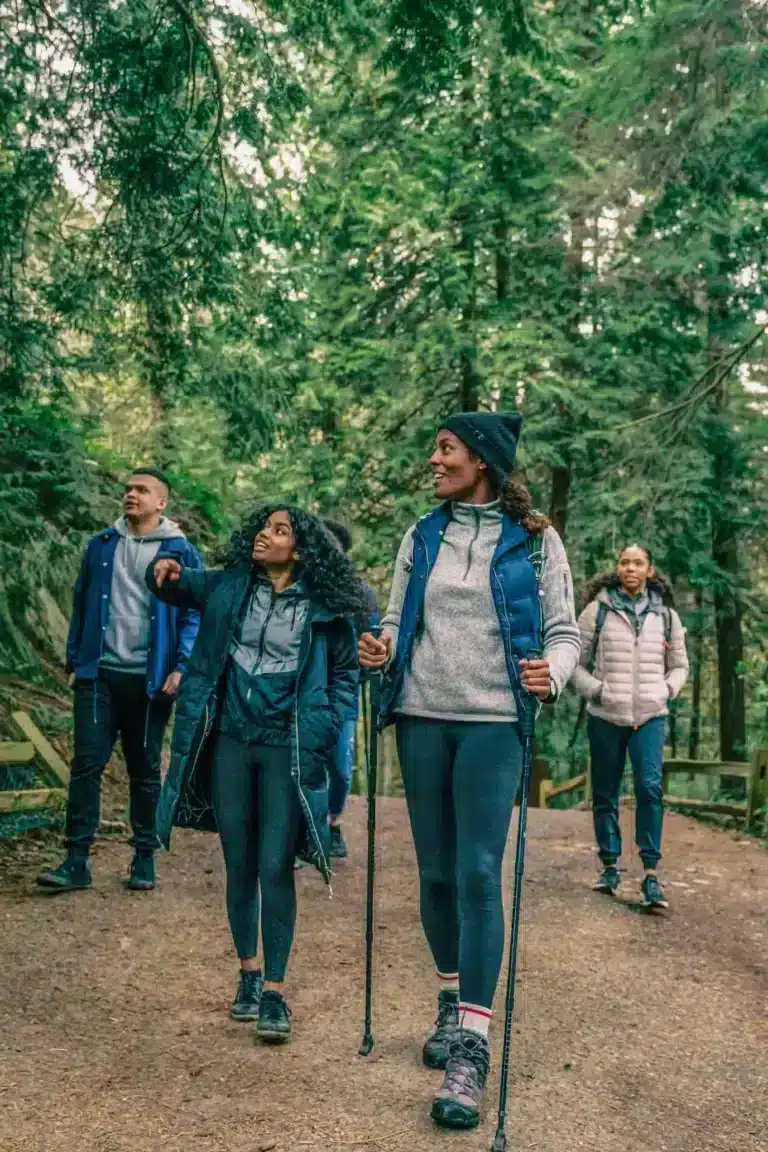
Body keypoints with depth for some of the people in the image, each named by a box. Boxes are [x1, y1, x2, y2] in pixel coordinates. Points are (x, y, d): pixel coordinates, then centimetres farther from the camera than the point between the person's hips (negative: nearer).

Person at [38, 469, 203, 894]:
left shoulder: (181, 553, -2)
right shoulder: (101, 546, 8)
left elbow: (194, 614, -6)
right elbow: (82, 606, 11)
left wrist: (181, 667, -15)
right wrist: (75, 661, 7)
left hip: (150, 680, -2)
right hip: (99, 674, 2)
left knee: (145, 770, 9)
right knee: (87, 764, -1)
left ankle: (145, 858, 21)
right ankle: (77, 862, 5)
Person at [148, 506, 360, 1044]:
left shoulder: (324, 608, -5)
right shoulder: (228, 588, 3)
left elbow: (348, 672, 7)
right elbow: (176, 587, 21)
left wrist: (325, 729, -3)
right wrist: (165, 572, -2)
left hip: (288, 751, -3)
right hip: (231, 742, 3)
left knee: (275, 869, -5)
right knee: (239, 865, 13)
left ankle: (275, 991, 8)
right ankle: (248, 973, 30)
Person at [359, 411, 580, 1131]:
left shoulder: (534, 540, 1)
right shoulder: (422, 536, 10)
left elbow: (563, 631, 2)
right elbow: (397, 619, 11)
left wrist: (552, 674, -19)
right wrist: (382, 650, -10)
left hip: (493, 723, -3)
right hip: (422, 719, 4)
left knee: (478, 875, -10)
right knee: (435, 873, 10)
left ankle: (472, 1050, -4)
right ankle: (451, 1006, 29)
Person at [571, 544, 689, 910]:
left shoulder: (666, 615, 10)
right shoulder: (597, 610, 3)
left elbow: (679, 665, 19)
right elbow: (576, 663, 5)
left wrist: (667, 689, 0)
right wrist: (596, 690, -10)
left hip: (650, 716, 0)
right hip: (605, 717, 0)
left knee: (650, 786, -16)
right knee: (605, 793, 6)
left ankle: (650, 874, -10)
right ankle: (610, 866, 20)